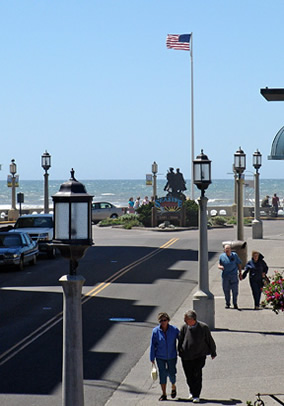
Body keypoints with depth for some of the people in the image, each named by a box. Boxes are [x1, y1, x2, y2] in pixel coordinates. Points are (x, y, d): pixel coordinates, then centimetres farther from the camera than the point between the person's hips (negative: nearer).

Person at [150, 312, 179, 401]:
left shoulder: (174, 330, -10)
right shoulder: (155, 331, -10)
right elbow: (153, 345, -3)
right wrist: (152, 358, -1)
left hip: (171, 356, 0)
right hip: (160, 357, 0)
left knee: (171, 373, 5)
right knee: (162, 374, 0)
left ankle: (173, 387, 36)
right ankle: (164, 394, 10)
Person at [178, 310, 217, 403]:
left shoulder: (203, 327, -7)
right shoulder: (184, 328, -2)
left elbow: (210, 340, 6)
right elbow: (180, 341, 11)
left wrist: (213, 352, 14)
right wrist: (180, 352, 11)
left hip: (199, 356, -3)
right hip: (186, 357, 3)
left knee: (197, 375, -13)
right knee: (189, 376, 9)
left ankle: (196, 395, -5)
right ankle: (192, 392, 33)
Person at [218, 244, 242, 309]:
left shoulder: (235, 255, 5)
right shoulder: (222, 256, 5)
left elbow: (239, 264, 10)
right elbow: (219, 265, 11)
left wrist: (240, 273, 5)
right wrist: (220, 267, -14)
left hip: (233, 275, -1)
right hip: (225, 276, 1)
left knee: (235, 290, -4)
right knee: (226, 291, 3)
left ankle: (235, 304, 8)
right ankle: (227, 303, 16)